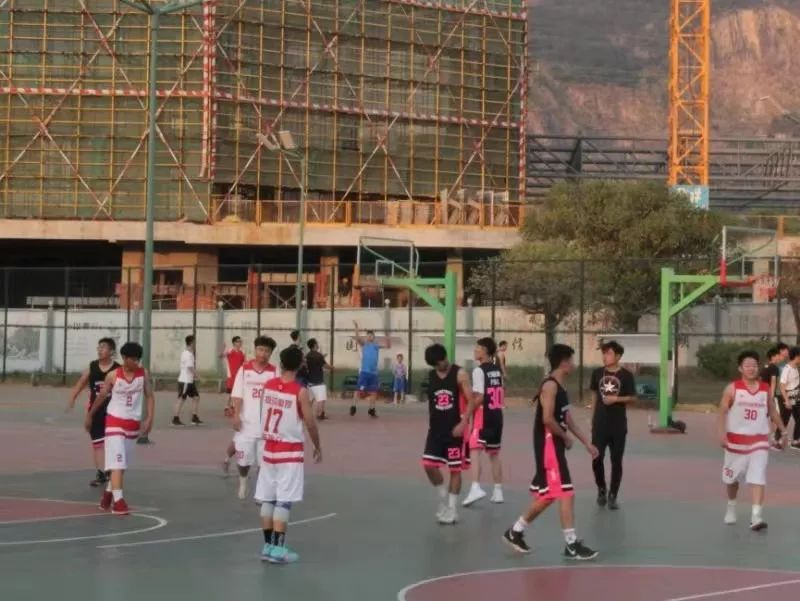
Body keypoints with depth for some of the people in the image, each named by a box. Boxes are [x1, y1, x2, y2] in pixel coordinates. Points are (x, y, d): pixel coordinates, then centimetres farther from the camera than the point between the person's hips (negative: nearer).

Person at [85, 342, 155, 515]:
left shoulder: (143, 374, -3)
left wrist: (149, 418, -10)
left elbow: (149, 396, 1)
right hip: (115, 421, -4)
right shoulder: (113, 376, -9)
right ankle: (117, 501, -18)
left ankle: (108, 493, 33)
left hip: (134, 423, 4)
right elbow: (102, 396, 5)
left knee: (123, 463, 14)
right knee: (117, 462, -14)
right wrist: (89, 416, 14)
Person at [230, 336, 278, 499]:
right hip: (246, 422, 0)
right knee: (243, 456, 7)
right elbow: (238, 395, -2)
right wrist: (236, 415, -9)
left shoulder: (274, 372, 0)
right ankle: (243, 482, 33)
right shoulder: (244, 369, -1)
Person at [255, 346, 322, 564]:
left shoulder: (268, 385, 1)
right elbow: (310, 423, -10)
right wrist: (318, 447, 3)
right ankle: (277, 548, -6)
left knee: (267, 499, 10)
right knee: (284, 501, -3)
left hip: (269, 448, 5)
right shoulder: (300, 392, -14)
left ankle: (268, 545, 14)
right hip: (290, 452, -5)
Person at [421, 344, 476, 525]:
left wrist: (463, 423, -21)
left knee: (455, 469, 1)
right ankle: (444, 500, 16)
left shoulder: (460, 375, -9)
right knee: (428, 465, -4)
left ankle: (452, 509, 8)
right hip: (436, 429, 5)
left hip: (455, 429, -5)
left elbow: (471, 402, -11)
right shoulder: (431, 376, 6)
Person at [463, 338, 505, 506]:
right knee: (494, 453, 16)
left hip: (483, 415, -8)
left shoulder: (479, 370, -13)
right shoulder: (497, 369, 12)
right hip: (497, 415, 8)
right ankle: (498, 491, 20)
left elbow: (479, 397, -18)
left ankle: (476, 487, -28)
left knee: (475, 450, -12)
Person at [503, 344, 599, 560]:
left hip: (555, 445, 10)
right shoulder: (550, 385, -16)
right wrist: (566, 437, -12)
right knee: (566, 493, -9)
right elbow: (547, 419, -25)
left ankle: (515, 532, 26)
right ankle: (572, 544, -7)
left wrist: (587, 443, 18)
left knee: (547, 495, 15)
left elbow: (568, 420, 20)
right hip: (548, 445, -10)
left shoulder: (560, 387, 15)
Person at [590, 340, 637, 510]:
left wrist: (616, 399, -18)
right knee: (597, 459, -2)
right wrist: (592, 419, 11)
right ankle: (601, 489, 21)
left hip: (618, 426, -2)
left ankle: (612, 496, 13)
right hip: (600, 424, 2)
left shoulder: (626, 375, -5)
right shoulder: (597, 373, 4)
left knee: (616, 461, 3)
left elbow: (633, 398, -3)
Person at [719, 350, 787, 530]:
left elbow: (772, 411, 16)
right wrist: (722, 434, -19)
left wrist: (782, 429, 17)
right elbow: (722, 412, -8)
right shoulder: (732, 388, -7)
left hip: (759, 440, 1)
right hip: (736, 439, -1)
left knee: (758, 479, -13)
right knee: (732, 478, 15)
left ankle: (756, 516, -19)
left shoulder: (765, 389, 3)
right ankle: (731, 507, 39)